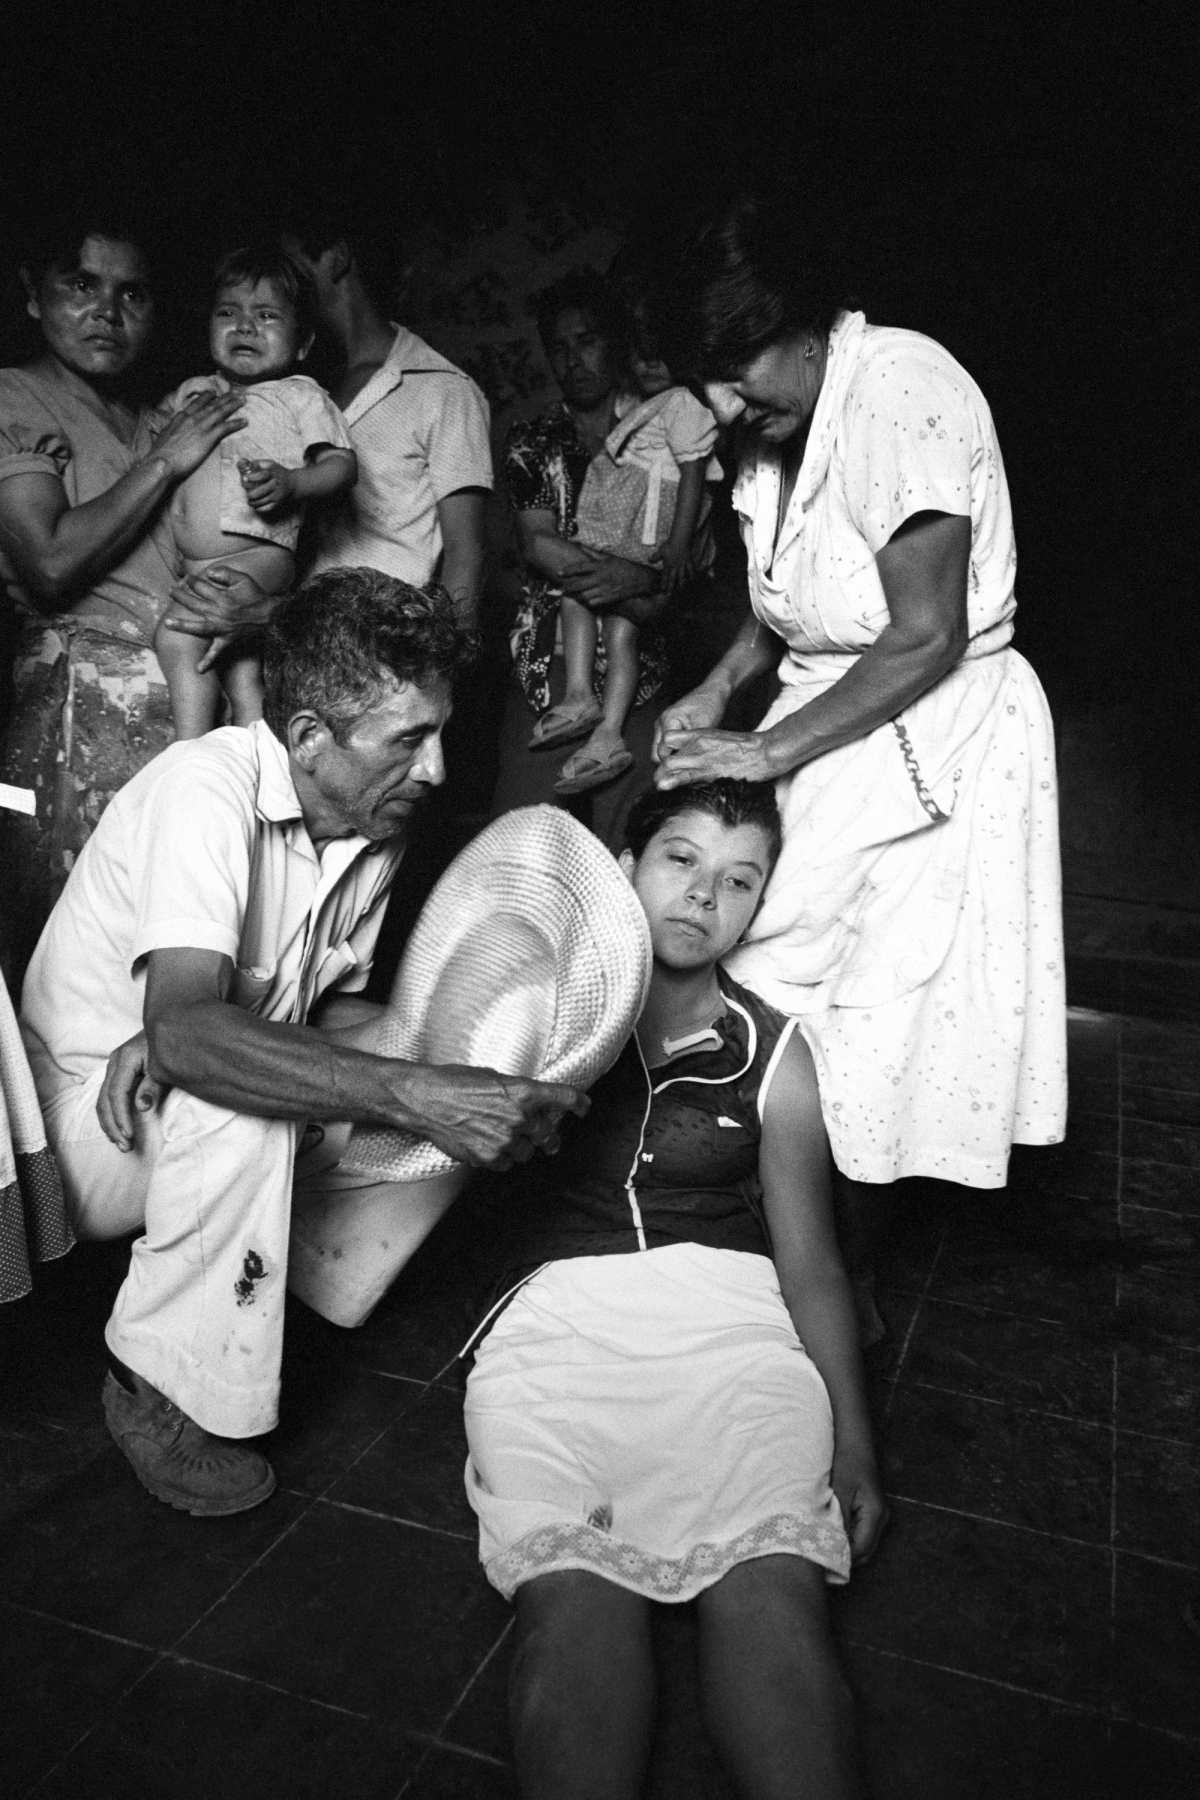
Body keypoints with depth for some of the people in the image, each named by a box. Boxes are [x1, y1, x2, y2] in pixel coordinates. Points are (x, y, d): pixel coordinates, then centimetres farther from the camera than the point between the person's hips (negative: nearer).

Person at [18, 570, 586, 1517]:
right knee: (239, 1106, -36)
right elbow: (184, 1032, -41)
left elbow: (333, 1006, 3)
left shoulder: (376, 824, -6)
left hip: (190, 1102, 7)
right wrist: (412, 1092, -47)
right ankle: (163, 1391, -16)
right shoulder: (208, 788, -29)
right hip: (90, 1117, -6)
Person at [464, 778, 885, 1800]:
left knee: (772, 1588, -26)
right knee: (574, 1593, -27)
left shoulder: (773, 1054, 15)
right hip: (560, 1321, 0)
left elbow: (811, 1265, 15)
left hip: (732, 1323, 1)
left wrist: (855, 1449, 7)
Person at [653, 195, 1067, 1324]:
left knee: (869, 1037, 0)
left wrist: (764, 752, -20)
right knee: (797, 1009, 8)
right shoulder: (775, 425, 6)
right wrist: (716, 691, 0)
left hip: (930, 746, -7)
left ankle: (850, 1288, 22)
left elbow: (926, 638, -22)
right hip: (830, 737, 8)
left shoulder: (902, 388, -19)